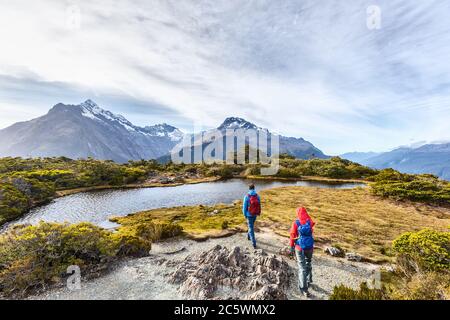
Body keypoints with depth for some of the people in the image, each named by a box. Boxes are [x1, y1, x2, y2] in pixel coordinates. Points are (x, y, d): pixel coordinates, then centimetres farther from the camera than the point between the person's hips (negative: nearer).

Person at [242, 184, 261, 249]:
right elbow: (259, 206, 0)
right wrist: (258, 213, 14)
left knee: (251, 228, 3)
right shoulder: (257, 196, -7)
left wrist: (245, 214, 2)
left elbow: (245, 206, -13)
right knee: (251, 225, 28)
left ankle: (254, 243, 2)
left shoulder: (246, 196, -18)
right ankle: (248, 236, 47)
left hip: (249, 214, -4)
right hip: (255, 214, 4)